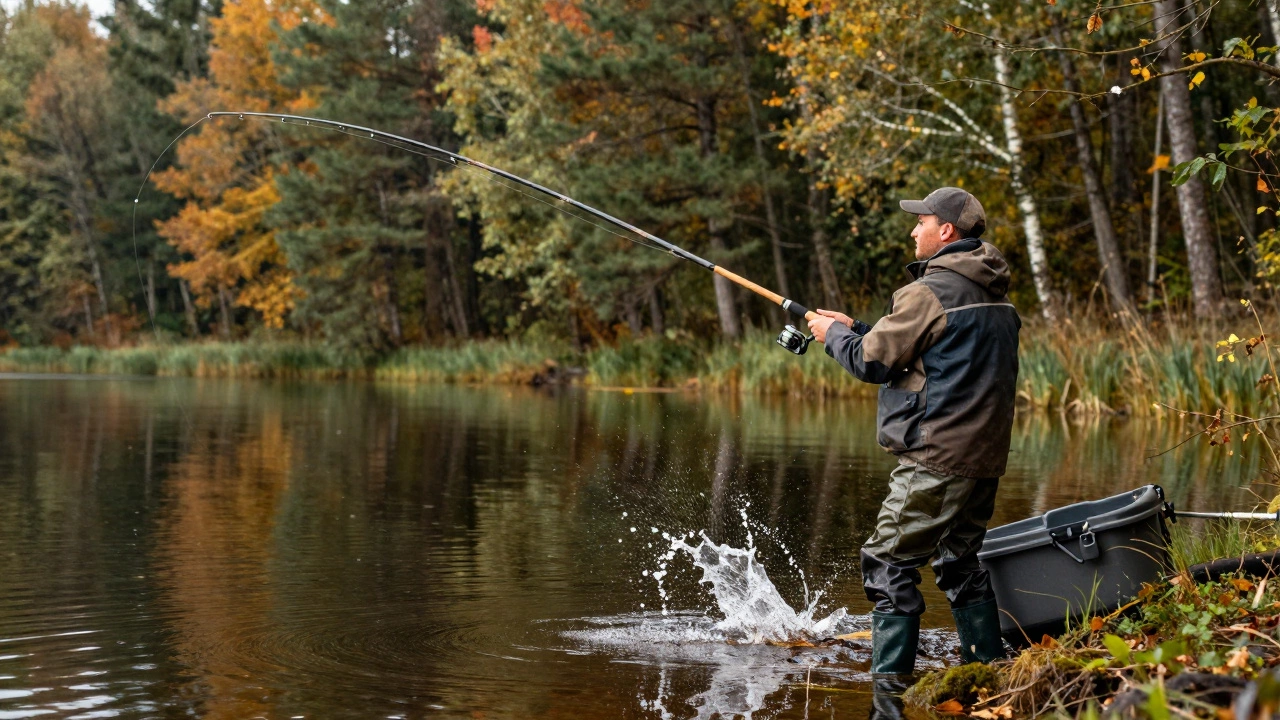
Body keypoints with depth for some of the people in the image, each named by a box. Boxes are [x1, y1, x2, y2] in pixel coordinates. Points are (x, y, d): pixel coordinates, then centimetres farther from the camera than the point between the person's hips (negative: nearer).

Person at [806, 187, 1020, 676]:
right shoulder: (995, 295, 15)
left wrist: (834, 335, 10)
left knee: (889, 564, -3)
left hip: (936, 457, -9)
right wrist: (856, 328, 23)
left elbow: (873, 361, -10)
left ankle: (889, 684, -4)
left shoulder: (930, 291, -13)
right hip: (984, 455, 9)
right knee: (961, 563, 20)